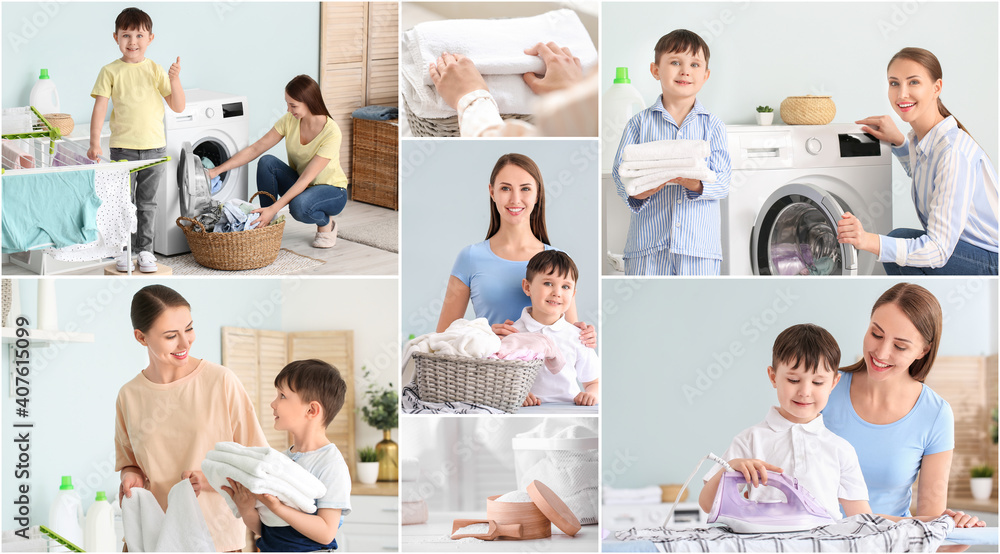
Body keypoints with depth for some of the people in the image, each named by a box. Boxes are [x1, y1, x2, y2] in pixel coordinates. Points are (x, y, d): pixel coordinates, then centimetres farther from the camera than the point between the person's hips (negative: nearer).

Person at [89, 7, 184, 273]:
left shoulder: (156, 70, 5)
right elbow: (100, 107, -4)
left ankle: (145, 250, 17)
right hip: (123, 148, -2)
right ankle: (123, 251, 12)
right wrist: (95, 142, -12)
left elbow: (178, 107, 3)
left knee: (147, 203, 9)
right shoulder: (110, 72, -1)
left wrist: (174, 80, -12)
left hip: (154, 147, 2)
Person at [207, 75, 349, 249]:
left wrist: (273, 209, -38)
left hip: (332, 191, -6)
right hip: (300, 186, 6)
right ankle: (267, 226, -12)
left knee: (299, 205, -39)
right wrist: (218, 170, -18)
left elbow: (306, 178, -32)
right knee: (267, 162, -22)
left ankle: (326, 223, -4)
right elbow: (255, 149, -8)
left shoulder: (331, 132, -28)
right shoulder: (290, 120, -11)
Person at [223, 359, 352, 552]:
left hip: (308, 550, -4)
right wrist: (246, 510, -7)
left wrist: (276, 507, -22)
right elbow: (263, 529, 12)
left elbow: (326, 533, -16)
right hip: (270, 549, 5)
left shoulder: (331, 464, -9)